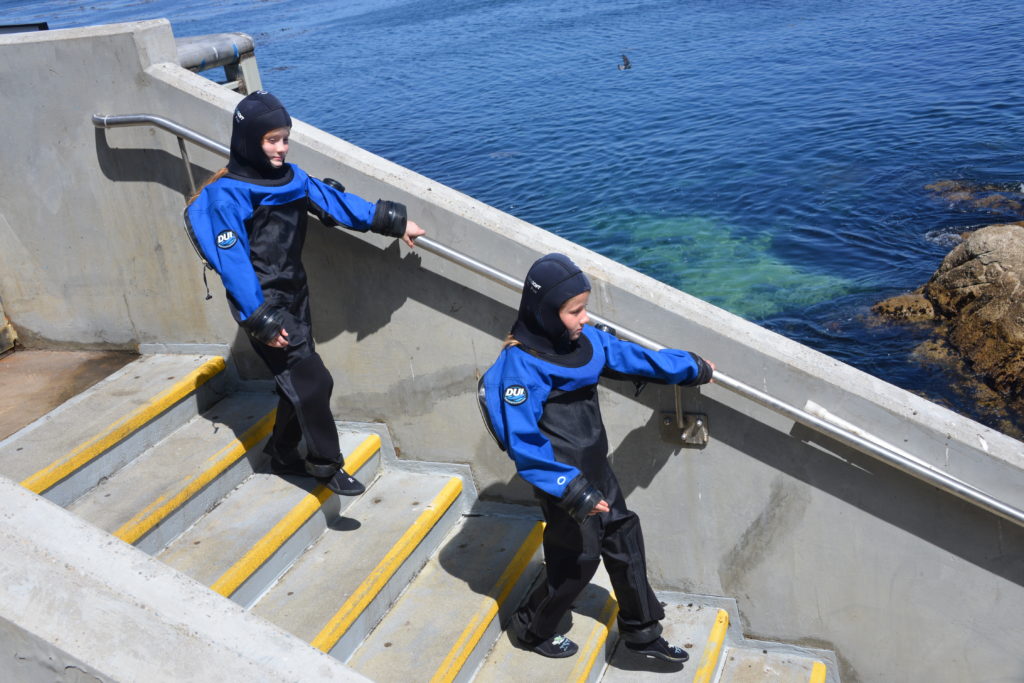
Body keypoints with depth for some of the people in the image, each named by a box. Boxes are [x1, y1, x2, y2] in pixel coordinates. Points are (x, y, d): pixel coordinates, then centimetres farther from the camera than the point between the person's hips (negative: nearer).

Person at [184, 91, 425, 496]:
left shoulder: (288, 176, 5)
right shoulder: (228, 194, -16)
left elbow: (335, 201, 7)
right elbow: (232, 264, -19)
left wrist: (393, 222, 5)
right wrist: (261, 322, -21)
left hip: (294, 298, 8)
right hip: (265, 305, -7)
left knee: (299, 383, 15)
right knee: (313, 383, -8)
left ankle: (284, 456, 34)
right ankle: (326, 465, 7)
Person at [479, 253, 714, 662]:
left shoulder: (583, 338, -2)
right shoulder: (522, 364, -25)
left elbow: (632, 357, 12)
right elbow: (523, 443, -26)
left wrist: (691, 368, 22)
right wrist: (571, 490, -28)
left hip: (594, 469, 8)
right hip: (563, 480, -8)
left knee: (624, 540, 17)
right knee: (578, 560, 6)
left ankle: (642, 632, 36)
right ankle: (532, 629, 32)